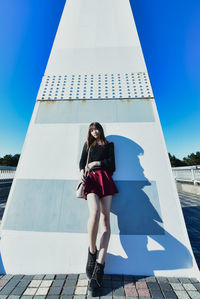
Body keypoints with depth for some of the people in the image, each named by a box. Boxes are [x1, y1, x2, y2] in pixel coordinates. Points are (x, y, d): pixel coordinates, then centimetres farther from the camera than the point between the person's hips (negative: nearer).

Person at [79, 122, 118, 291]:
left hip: (105, 178, 1)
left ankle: (99, 267, -8)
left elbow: (111, 161, 10)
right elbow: (82, 161, 17)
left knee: (106, 217, -14)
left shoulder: (109, 144, 24)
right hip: (91, 178, 0)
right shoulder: (88, 144, 29)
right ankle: (92, 251, 1)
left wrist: (95, 163, 2)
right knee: (95, 213, -23)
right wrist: (82, 171, -3)